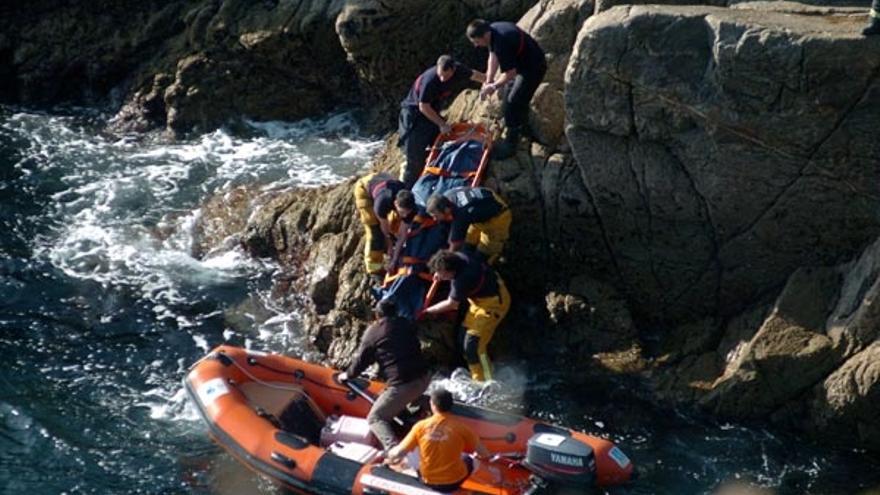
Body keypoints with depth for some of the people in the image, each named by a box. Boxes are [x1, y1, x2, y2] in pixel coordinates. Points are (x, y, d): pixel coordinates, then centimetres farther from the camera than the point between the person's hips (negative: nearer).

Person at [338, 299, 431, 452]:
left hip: (401, 384, -6)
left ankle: (393, 448, -16)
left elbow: (361, 360, 13)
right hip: (424, 378, 6)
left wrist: (347, 375, 33)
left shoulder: (373, 332, 4)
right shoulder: (406, 324, 17)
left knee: (375, 418, 5)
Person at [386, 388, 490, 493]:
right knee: (468, 460, 29)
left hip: (428, 481, 1)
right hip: (453, 482, -1)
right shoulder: (460, 427, -16)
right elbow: (483, 454, -6)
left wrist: (389, 454, 16)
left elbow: (399, 452, -7)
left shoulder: (421, 426, -13)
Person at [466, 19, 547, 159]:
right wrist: (489, 80, -4)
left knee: (513, 104, -5)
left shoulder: (502, 43, -37)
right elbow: (493, 56, 3)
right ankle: (522, 124, 53)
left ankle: (510, 145, 6)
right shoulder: (492, 30, -9)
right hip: (522, 63, 9)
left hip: (533, 69, -9)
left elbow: (510, 73, -29)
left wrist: (493, 86, -17)